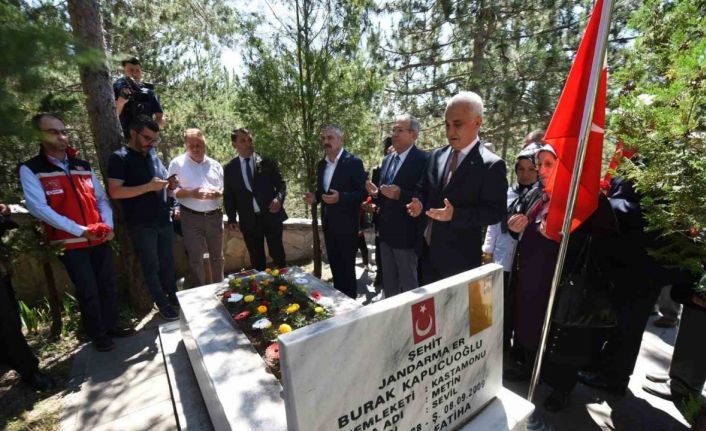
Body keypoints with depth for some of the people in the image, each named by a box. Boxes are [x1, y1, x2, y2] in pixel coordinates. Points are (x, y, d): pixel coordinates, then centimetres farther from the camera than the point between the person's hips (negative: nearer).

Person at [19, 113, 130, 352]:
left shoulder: (83, 166, 10)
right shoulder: (30, 169, -4)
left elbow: (101, 198, 10)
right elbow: (38, 207, -14)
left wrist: (108, 224, -7)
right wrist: (80, 230, -19)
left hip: (100, 239, 4)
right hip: (70, 243, -4)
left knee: (108, 284, 12)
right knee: (88, 291, 4)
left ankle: (112, 325, 28)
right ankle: (97, 334, 22)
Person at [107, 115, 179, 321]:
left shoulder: (153, 156, 13)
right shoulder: (119, 158, -7)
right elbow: (115, 192, -15)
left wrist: (170, 185, -2)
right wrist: (149, 187, -22)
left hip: (164, 220, 6)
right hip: (141, 225, -6)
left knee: (168, 262, 14)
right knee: (151, 267, 6)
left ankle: (173, 297, 28)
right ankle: (163, 305, 18)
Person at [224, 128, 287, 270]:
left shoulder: (266, 162, 1)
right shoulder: (229, 168, 4)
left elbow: (281, 184, 2)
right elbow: (228, 195, 9)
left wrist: (279, 198, -17)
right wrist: (232, 218, 2)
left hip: (271, 215, -1)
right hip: (249, 220, 1)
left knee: (277, 255, 9)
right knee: (256, 259, 13)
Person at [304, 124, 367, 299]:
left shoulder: (353, 162, -11)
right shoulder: (321, 164, 10)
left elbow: (363, 192, -13)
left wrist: (340, 197, -26)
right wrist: (315, 197, -2)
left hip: (346, 225, -6)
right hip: (328, 224, 7)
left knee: (347, 268, 5)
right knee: (335, 266, 17)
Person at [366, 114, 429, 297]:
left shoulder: (423, 159, -13)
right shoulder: (387, 159, 11)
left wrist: (400, 194, -27)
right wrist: (376, 193, -5)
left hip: (406, 234, -7)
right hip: (386, 233, 8)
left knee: (409, 285, 10)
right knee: (388, 284, 22)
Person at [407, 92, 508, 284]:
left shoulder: (492, 165, -12)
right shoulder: (437, 155, 6)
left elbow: (496, 211, -15)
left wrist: (455, 214, -26)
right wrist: (419, 202, -7)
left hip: (460, 257, -5)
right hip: (428, 249, 6)